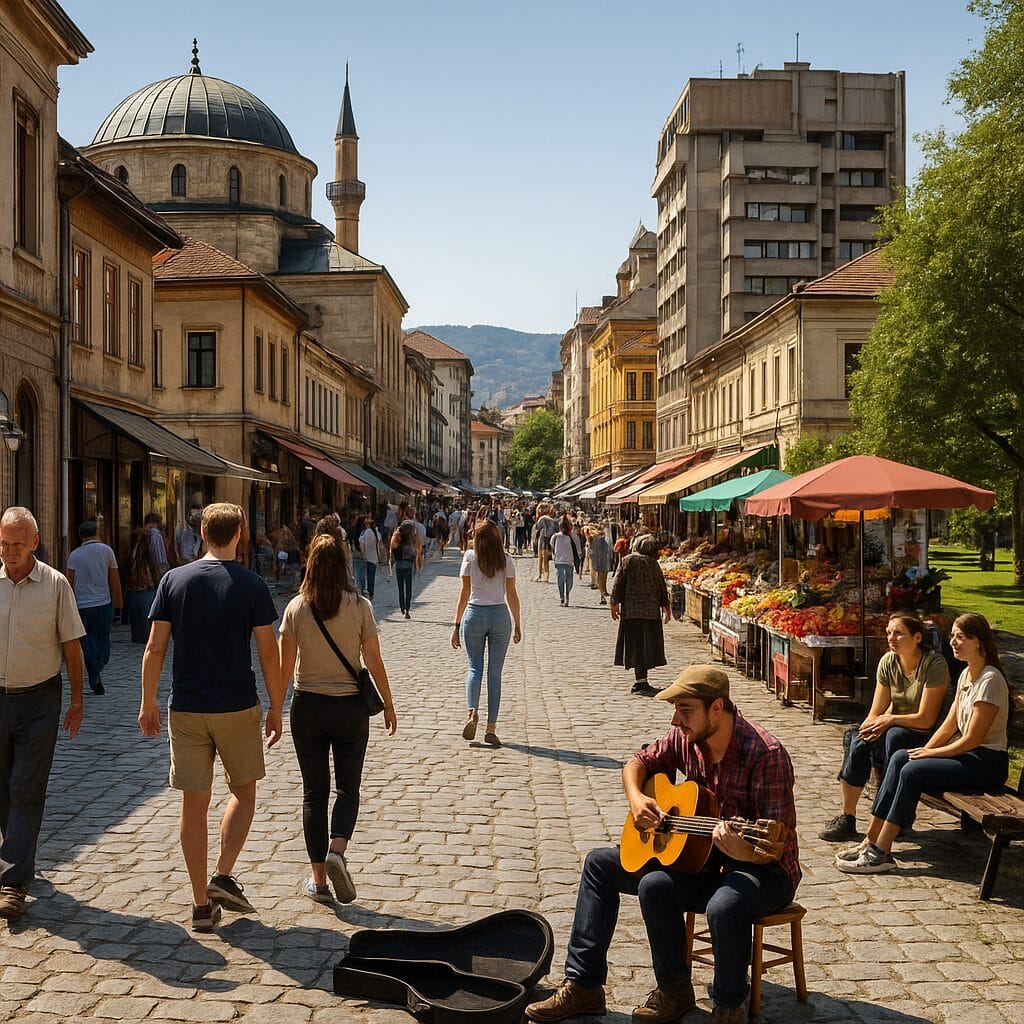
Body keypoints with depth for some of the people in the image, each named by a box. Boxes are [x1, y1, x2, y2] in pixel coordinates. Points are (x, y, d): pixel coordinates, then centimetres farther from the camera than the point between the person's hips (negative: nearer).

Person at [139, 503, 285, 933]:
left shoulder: (174, 580, -1)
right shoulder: (252, 585, -6)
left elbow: (155, 648, -1)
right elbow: (268, 654, -6)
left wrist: (148, 703, 9)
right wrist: (276, 709, 4)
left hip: (186, 709, 2)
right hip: (238, 707, -2)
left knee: (194, 803, 8)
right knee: (243, 791, 18)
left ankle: (202, 905, 14)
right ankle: (223, 876, 3)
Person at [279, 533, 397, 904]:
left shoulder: (296, 608, -5)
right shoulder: (359, 606, -7)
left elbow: (285, 666, -3)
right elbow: (374, 661, -5)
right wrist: (388, 705, 6)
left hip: (308, 707, 1)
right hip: (350, 707, -1)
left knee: (314, 791, 10)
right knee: (348, 787, 14)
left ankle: (318, 879, 12)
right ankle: (337, 850, -11)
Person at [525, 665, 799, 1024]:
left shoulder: (765, 754, -25)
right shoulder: (686, 738, -5)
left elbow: (775, 848, -25)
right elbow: (638, 762, 13)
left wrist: (744, 853, -46)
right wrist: (635, 798, -7)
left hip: (762, 869, -7)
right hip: (699, 858, 7)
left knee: (724, 906, -41)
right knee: (599, 864, 2)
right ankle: (583, 986, 5)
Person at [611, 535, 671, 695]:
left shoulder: (627, 561, 2)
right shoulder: (653, 563, 3)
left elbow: (618, 583, -1)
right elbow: (662, 586, 6)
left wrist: (614, 603, 4)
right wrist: (666, 605, 14)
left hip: (631, 610, 0)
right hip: (651, 611, 0)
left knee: (637, 645, 1)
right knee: (647, 645, 6)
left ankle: (641, 680, -2)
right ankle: (641, 680, 5)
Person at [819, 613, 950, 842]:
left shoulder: (934, 665, -18)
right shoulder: (888, 662, -1)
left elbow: (925, 720, -19)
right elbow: (876, 713, -1)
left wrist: (890, 719, -15)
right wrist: (868, 728, -22)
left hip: (928, 737, -5)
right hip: (895, 730, 5)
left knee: (895, 736, -35)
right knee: (859, 743, -23)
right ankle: (847, 818, -18)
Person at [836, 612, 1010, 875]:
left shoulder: (990, 680, -17)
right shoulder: (966, 675, 12)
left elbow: (972, 739, -19)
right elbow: (950, 725, 11)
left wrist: (930, 754, -12)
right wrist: (924, 751, -2)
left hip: (987, 762, -9)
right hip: (968, 754, 9)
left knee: (912, 771, -23)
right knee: (900, 757, -9)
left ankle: (881, 854, -19)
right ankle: (871, 840, -11)